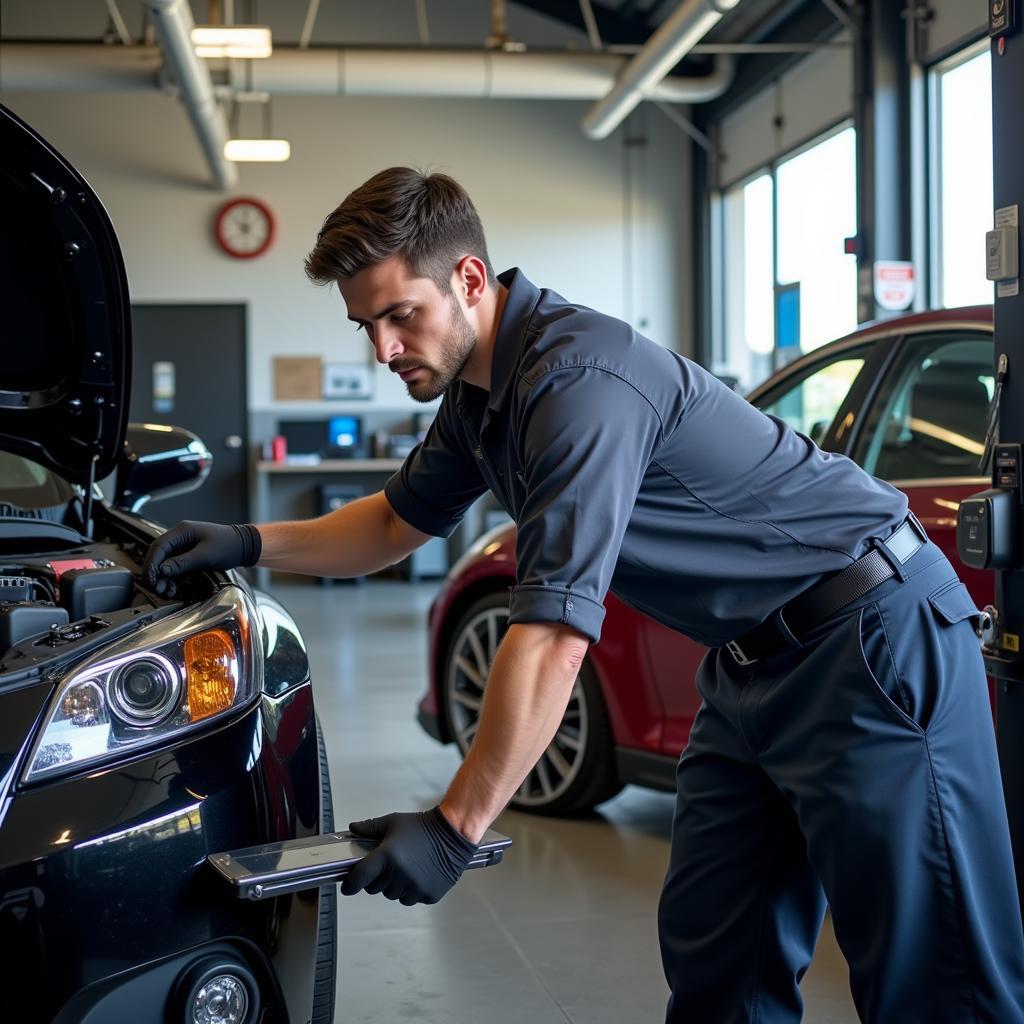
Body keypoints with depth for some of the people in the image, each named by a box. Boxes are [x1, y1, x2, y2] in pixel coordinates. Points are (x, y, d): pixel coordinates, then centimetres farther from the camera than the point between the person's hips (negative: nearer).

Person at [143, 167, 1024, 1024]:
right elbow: (398, 523, 22)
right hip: (753, 657, 10)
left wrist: (453, 829, -26)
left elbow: (554, 635, -30)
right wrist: (252, 544, 7)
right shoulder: (479, 387, 6)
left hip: (874, 635, -10)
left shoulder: (578, 377, -26)